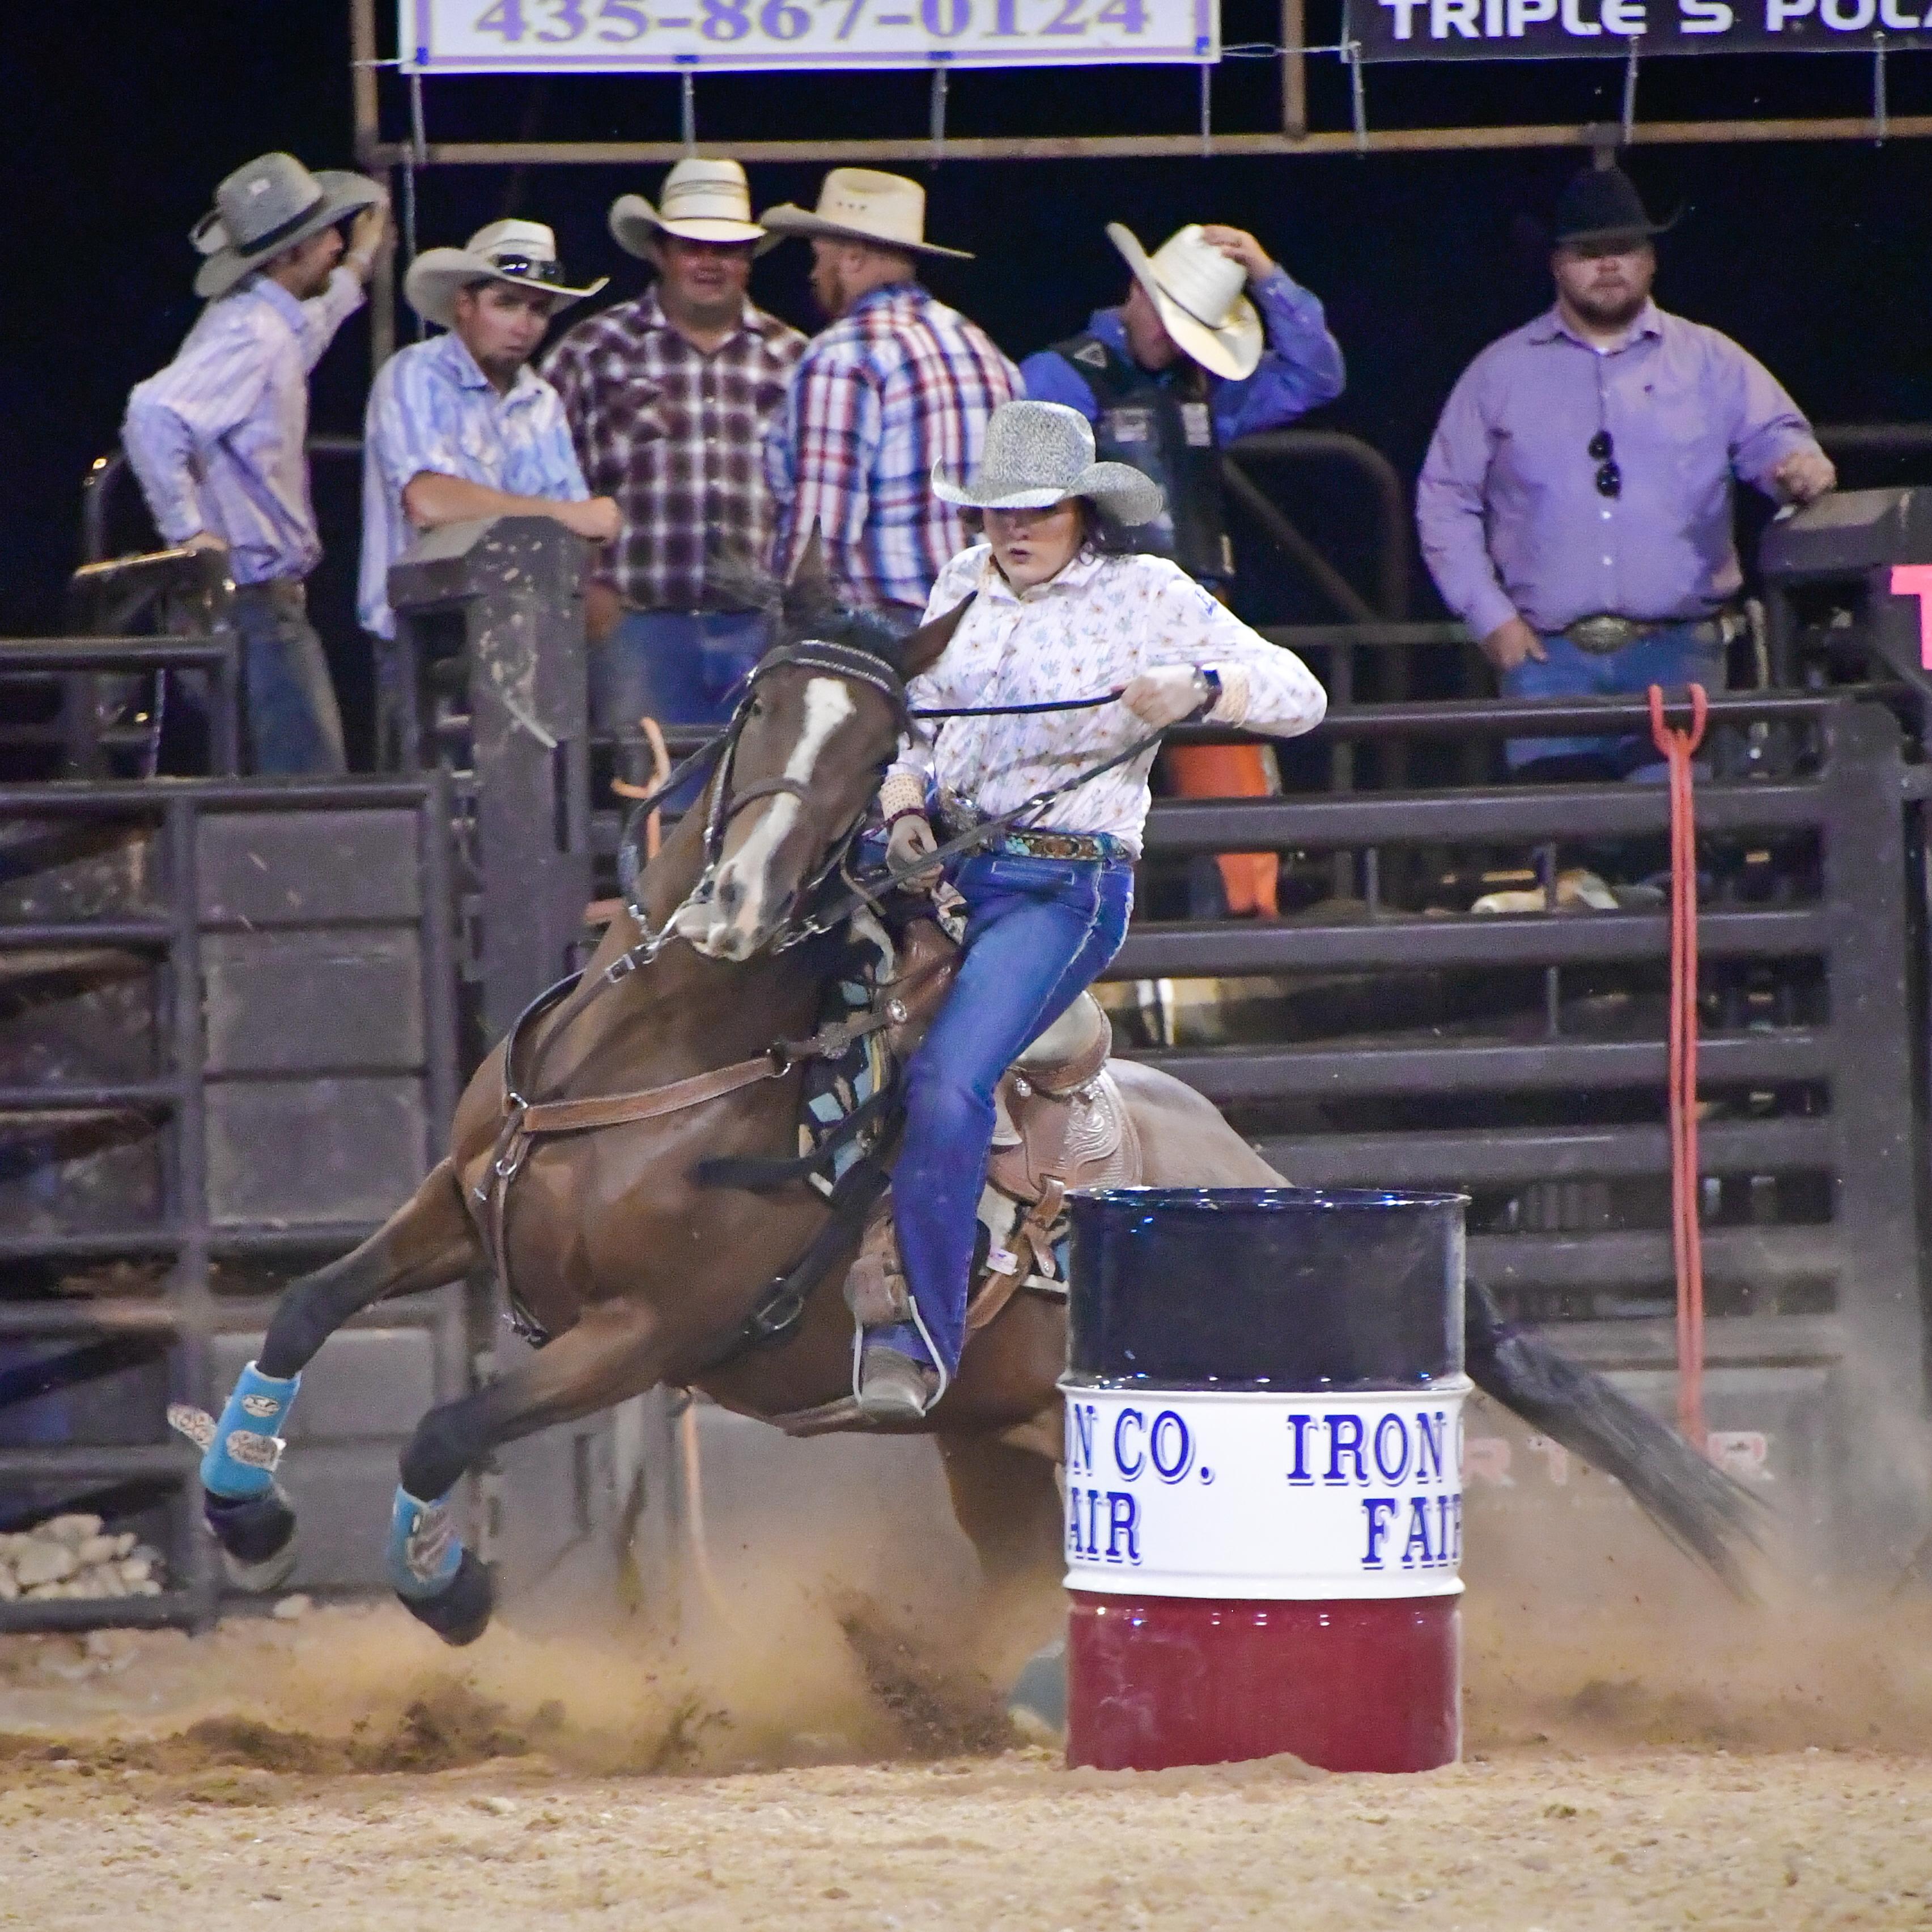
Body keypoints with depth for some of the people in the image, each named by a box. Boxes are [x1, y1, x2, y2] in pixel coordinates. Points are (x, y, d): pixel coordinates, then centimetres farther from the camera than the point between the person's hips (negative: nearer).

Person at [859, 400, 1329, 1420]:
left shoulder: (1145, 594, -4)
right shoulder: (966, 583, 11)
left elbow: (1298, 695, -7)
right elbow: (916, 721, 19)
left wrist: (1195, 691, -26)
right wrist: (905, 810, -2)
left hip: (1062, 886, -7)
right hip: (943, 857, 7)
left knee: (946, 1083, -25)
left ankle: (929, 1333, -21)